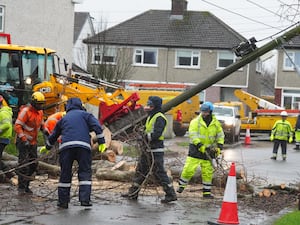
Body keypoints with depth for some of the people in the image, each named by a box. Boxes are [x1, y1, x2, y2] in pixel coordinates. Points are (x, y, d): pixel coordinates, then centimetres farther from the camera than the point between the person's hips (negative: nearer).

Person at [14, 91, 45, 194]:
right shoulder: (26, 111, -17)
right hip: (23, 141, -8)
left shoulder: (40, 112, 8)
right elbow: (17, 126, -21)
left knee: (33, 164, 7)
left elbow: (41, 124, 25)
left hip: (33, 142, 8)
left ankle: (26, 185, 16)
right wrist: (24, 140, -27)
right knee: (24, 164, -12)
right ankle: (21, 187, -8)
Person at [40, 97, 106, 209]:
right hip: (83, 146, -2)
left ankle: (63, 201, 8)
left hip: (66, 146, 2)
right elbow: (96, 126, 2)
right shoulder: (85, 114, 17)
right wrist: (102, 142, 0)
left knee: (65, 174, 8)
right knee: (85, 172, 3)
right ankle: (85, 199, -8)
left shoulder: (63, 119, 27)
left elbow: (53, 135, 37)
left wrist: (47, 147, 53)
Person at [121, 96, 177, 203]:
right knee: (140, 170, 13)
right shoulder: (151, 117, 17)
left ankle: (171, 194, -2)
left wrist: (145, 137, -18)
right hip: (147, 149, 10)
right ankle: (133, 193, 21)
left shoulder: (160, 118, -14)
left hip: (155, 150, -10)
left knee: (159, 172, -8)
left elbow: (156, 134, -23)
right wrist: (143, 135, 3)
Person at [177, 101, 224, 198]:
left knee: (208, 172, 5)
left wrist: (219, 147, -1)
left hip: (207, 150, 3)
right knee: (189, 169, -7)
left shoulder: (216, 123, 6)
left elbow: (220, 135, 13)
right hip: (196, 149, -3)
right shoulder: (195, 122, -6)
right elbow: (193, 135, -14)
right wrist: (200, 145, -24)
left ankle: (207, 192, 14)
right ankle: (181, 185, 12)